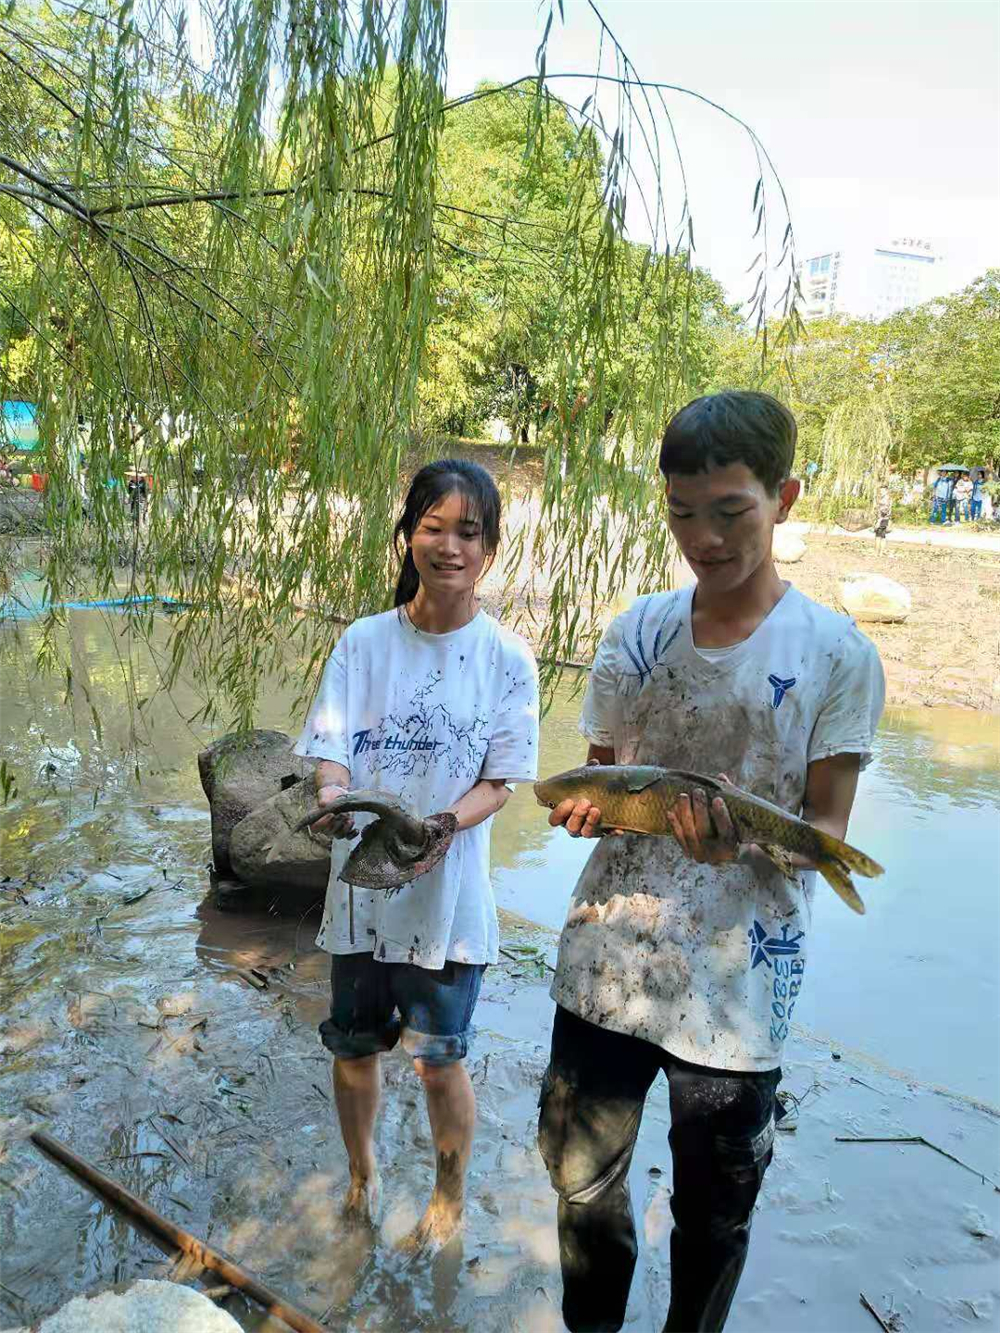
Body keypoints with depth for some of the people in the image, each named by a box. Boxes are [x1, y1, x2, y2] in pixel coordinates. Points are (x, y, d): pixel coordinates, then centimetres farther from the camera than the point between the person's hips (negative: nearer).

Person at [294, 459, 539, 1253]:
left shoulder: (507, 659, -7)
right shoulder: (365, 642, -3)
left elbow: (498, 785, -7)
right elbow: (330, 752, -7)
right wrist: (333, 798, -30)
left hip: (448, 891, -2)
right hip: (360, 883, 2)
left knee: (439, 1060, 9)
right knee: (354, 1046, 16)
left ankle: (450, 1200, 38)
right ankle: (362, 1175, 46)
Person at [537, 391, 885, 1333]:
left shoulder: (837, 656, -9)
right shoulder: (636, 632, 0)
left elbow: (826, 832, -7)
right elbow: (603, 776, 8)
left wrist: (743, 840, -29)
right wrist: (587, 807, -16)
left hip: (737, 984, -3)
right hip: (606, 960, 3)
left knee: (712, 1214, 16)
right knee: (581, 1174, 19)